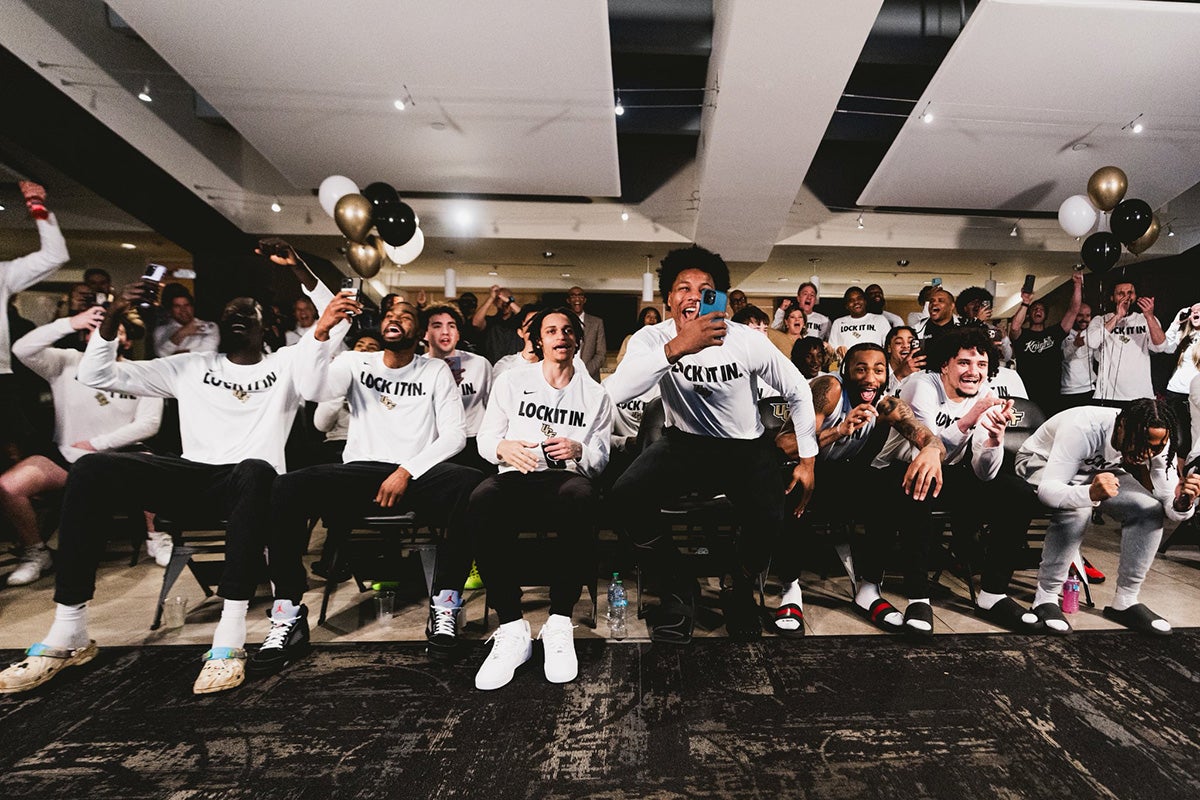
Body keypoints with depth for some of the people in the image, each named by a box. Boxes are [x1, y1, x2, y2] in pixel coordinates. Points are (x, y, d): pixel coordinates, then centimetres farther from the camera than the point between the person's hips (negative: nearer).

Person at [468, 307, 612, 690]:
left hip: (567, 478, 0)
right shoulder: (512, 380, 17)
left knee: (580, 497, -39)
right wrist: (503, 448, -11)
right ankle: (512, 629, -25)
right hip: (516, 476, 1)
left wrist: (578, 449, -11)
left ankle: (559, 624, -25)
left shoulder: (595, 395, 17)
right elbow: (485, 438, 13)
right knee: (483, 500, -36)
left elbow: (601, 457, 12)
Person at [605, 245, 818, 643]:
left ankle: (741, 590, 10)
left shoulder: (748, 341, -12)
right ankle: (678, 592, 1)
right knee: (626, 496, -25)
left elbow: (799, 391, 3)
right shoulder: (652, 338, -14)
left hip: (745, 446, 0)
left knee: (768, 519, -28)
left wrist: (807, 458, 2)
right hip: (684, 441, 0)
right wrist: (676, 348, -46)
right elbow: (614, 393, -34)